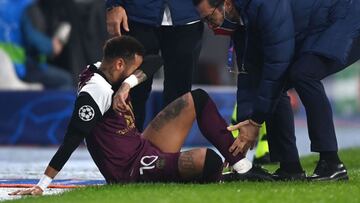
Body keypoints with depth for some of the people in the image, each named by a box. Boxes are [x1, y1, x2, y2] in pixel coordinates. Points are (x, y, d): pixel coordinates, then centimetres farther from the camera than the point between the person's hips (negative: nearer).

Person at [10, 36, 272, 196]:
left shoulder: (104, 69, 6)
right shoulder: (95, 92, -22)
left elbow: (154, 62, 3)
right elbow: (71, 141, -25)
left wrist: (128, 84, -17)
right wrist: (41, 186, -27)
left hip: (144, 147, 11)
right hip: (134, 170, -11)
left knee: (197, 99, 13)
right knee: (209, 160, -31)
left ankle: (244, 168, 11)